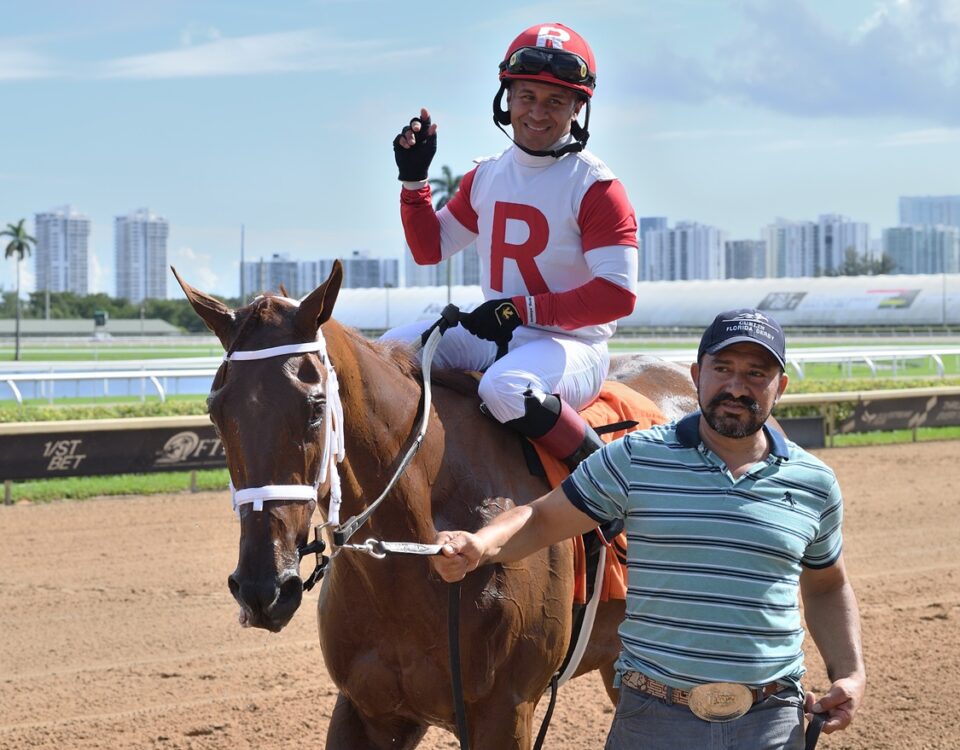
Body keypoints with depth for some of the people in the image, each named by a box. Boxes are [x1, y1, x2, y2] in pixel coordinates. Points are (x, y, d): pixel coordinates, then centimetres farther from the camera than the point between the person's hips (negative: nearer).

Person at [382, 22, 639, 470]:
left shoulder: (595, 187, -11)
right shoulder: (486, 177, 10)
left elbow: (617, 294, -18)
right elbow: (429, 248, 20)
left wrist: (522, 309, -20)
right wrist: (413, 179, 5)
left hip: (572, 343, -7)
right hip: (492, 337, 7)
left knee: (506, 387, -37)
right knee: (394, 350, -5)